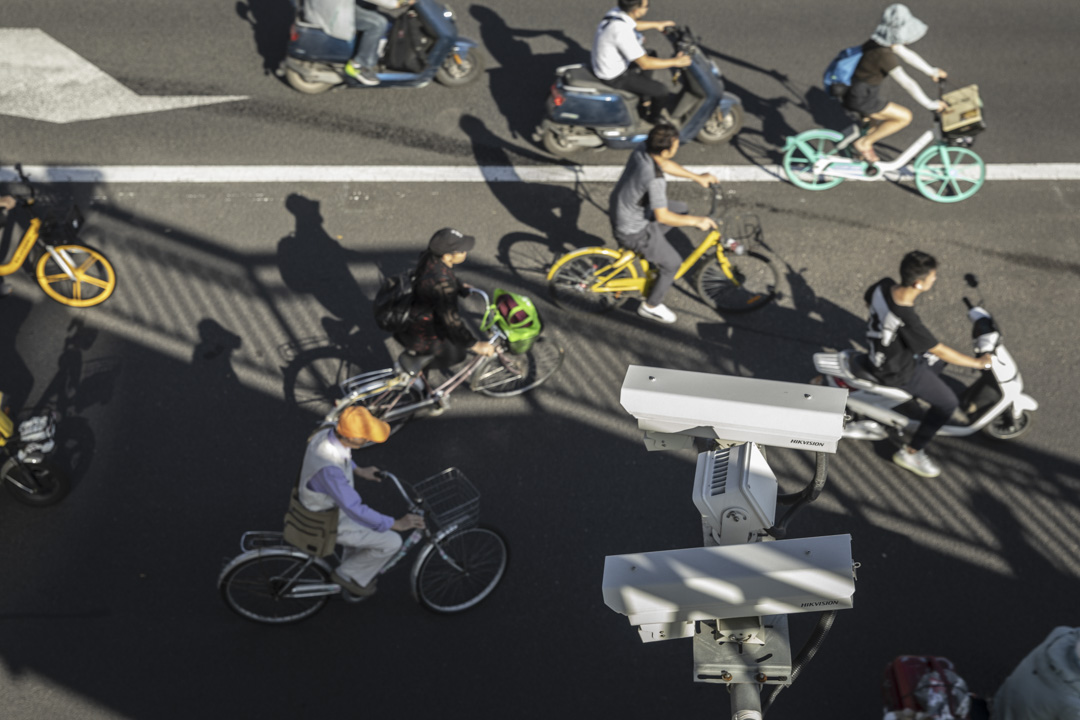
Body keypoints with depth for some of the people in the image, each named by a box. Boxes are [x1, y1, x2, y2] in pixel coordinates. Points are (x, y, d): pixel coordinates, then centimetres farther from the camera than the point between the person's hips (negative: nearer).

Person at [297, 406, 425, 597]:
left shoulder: (327, 433, -15)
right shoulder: (329, 469, -42)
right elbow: (355, 510, -36)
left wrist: (358, 470, 14)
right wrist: (396, 524, -30)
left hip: (321, 504, 9)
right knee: (391, 542, -3)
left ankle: (355, 574, 46)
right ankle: (348, 574, 17)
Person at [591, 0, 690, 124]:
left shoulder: (616, 11, -10)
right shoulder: (622, 31, -36)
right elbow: (644, 63, -29)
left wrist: (654, 24, 22)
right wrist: (675, 62, -21)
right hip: (615, 77, -10)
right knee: (660, 90, -3)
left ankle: (645, 99, 42)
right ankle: (655, 117, 26)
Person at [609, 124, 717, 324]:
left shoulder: (643, 149, -12)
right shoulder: (654, 180, -37)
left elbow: (665, 165, 8)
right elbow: (662, 217, -29)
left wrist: (698, 177, 15)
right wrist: (697, 221, -19)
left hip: (621, 208, 8)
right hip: (632, 230, -8)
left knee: (681, 209, 22)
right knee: (672, 263, 10)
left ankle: (649, 252, 34)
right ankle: (650, 306, 30)